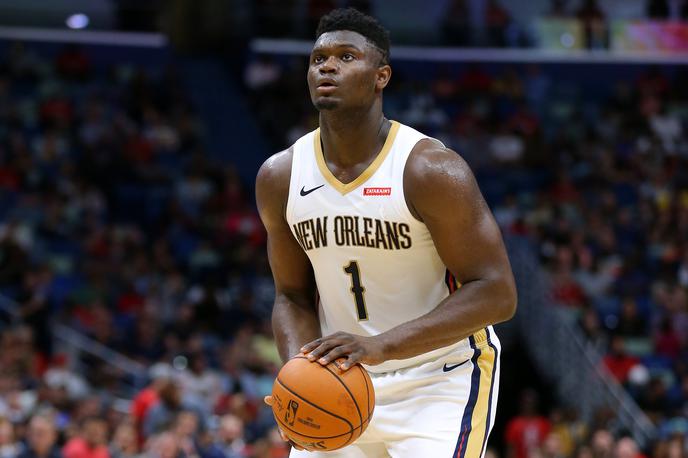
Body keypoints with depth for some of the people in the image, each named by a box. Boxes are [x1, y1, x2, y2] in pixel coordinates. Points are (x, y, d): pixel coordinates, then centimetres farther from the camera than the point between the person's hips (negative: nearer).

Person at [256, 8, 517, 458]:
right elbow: (293, 296, 8)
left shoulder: (432, 170, -18)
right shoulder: (280, 177, -3)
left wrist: (383, 345, -30)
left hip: (443, 381, -5)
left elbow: (496, 294, -20)